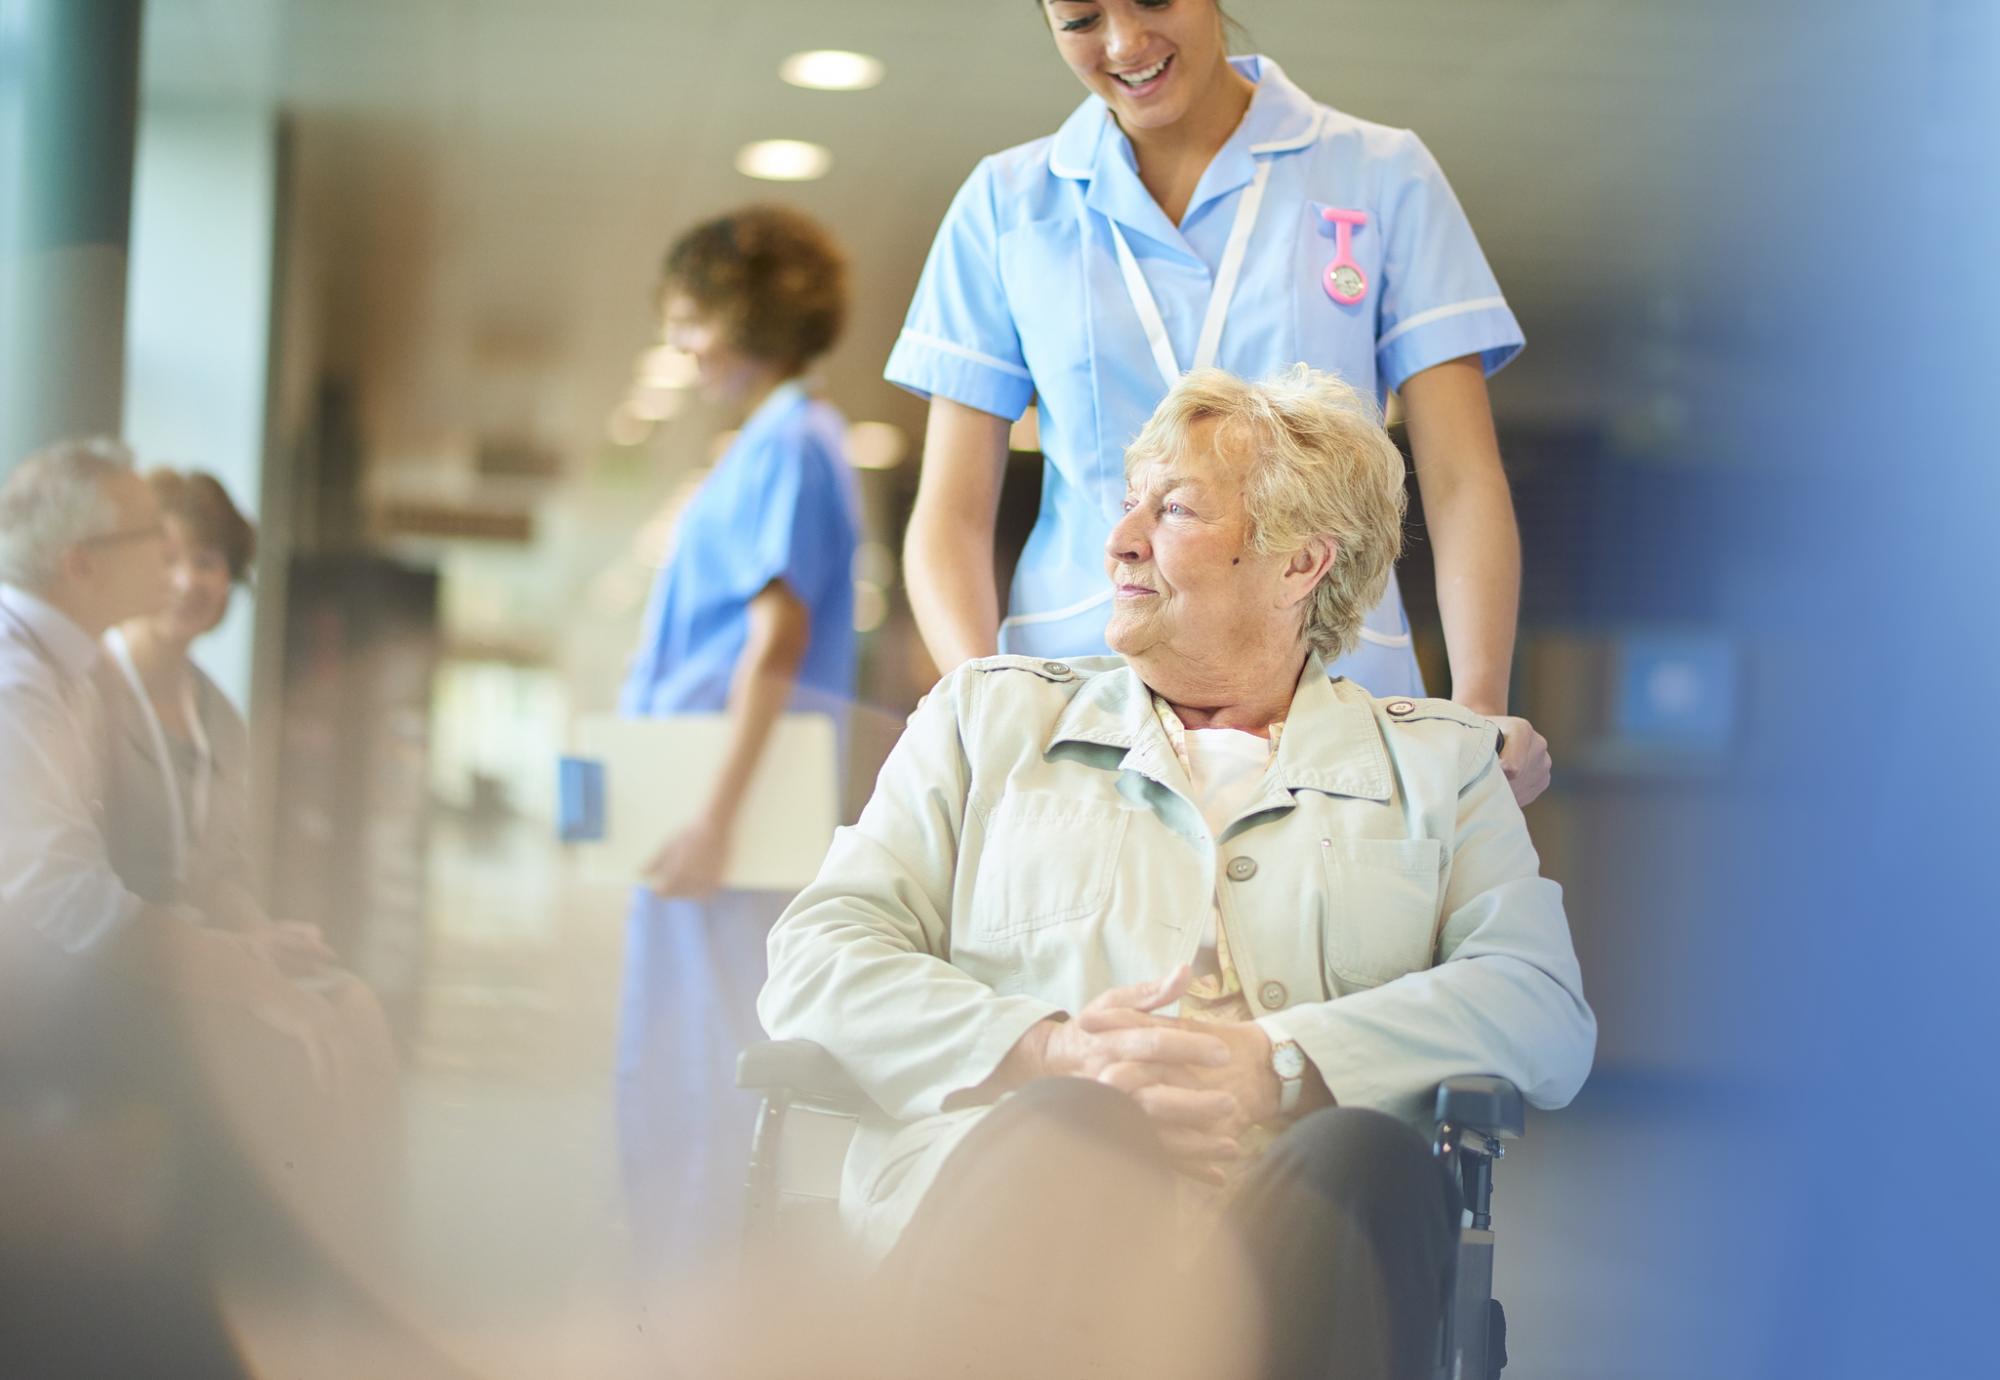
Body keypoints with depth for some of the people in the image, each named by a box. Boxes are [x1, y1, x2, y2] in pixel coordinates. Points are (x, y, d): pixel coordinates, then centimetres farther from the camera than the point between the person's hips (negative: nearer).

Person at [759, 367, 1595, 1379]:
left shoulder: (1438, 761, 25)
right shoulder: (986, 717, 27)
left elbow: (1545, 1010, 8)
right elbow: (815, 963, 14)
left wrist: (1282, 1066, -10)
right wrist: (1044, 1053, -6)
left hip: (1293, 1205, 1)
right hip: (1017, 1171, -1)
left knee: (1365, 1155, -37)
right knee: (1069, 1123, -38)